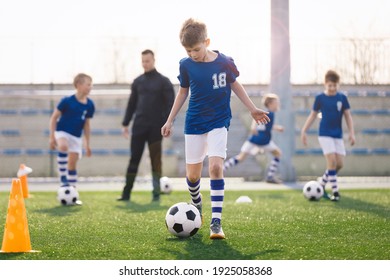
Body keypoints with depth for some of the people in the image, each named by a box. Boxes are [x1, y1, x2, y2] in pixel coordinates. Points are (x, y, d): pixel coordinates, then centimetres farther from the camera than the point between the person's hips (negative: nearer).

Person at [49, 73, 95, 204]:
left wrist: (87, 144, 12)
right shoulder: (67, 101, -15)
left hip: (76, 137, 5)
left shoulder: (90, 105, -2)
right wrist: (52, 136, -12)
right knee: (63, 146, -36)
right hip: (62, 132, -4)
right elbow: (54, 117, -7)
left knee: (73, 163, 4)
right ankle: (63, 177, -25)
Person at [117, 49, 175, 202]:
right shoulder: (138, 82, 12)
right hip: (139, 126, 3)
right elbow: (132, 103, 15)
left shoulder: (163, 82, 0)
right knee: (134, 159, 0)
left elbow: (170, 104, -3)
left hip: (156, 127, -3)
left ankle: (156, 193, 7)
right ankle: (126, 193, 2)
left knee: (155, 160, 1)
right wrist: (125, 123, 10)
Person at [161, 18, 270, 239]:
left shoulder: (225, 63, -8)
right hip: (194, 124, 2)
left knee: (216, 166, -20)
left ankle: (216, 221, -18)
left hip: (219, 123, -2)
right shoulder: (186, 65, -4)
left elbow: (235, 84, 10)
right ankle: (196, 203, 36)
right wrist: (170, 121, 13)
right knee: (192, 174, 2)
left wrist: (253, 109, 12)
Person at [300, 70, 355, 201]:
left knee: (339, 164, -1)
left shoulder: (342, 98, 2)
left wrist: (351, 133, -3)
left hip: (338, 135, 3)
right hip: (325, 134, -3)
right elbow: (313, 115, 7)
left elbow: (348, 116, 5)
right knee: (332, 161, -16)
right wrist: (304, 131, 4)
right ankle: (335, 192, -11)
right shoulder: (320, 98, -3)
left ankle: (321, 186, 18)